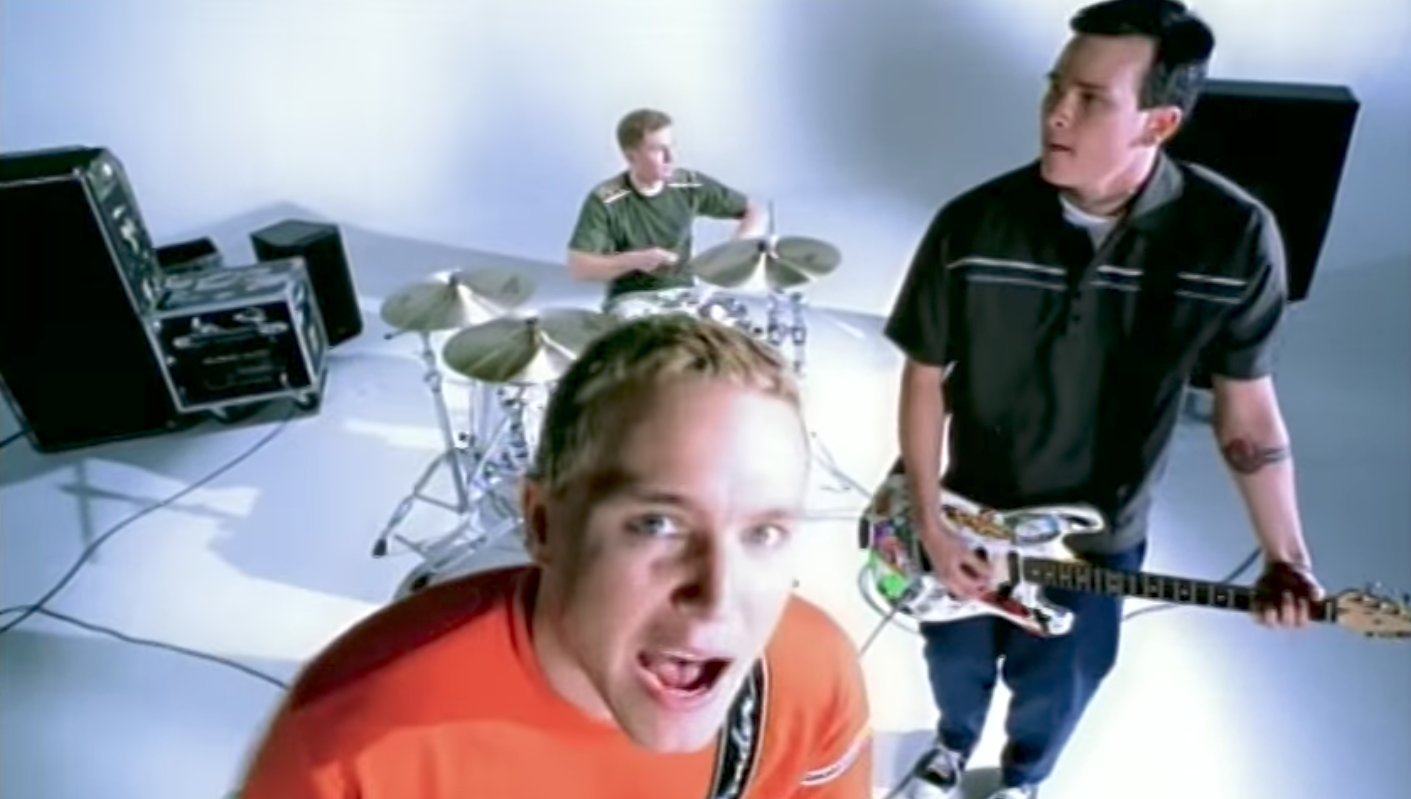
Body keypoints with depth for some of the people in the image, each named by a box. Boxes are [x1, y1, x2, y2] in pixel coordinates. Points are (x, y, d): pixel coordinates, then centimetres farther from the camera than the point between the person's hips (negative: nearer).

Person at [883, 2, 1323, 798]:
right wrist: (930, 525, -11)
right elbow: (925, 377, -10)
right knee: (956, 658, 24)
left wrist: (1286, 557, -11)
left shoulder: (1236, 239, -19)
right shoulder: (971, 225, -21)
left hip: (1102, 538, 0)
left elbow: (1248, 406, -7)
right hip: (972, 519, 0)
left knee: (1055, 686, 22)